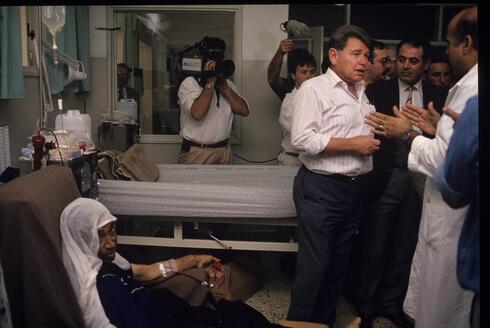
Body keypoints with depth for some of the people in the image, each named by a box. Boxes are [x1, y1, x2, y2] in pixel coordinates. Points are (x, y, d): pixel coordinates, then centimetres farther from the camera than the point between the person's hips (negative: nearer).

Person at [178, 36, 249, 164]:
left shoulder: (228, 84, 12)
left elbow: (244, 111, -1)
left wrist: (224, 87, -9)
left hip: (224, 151, 5)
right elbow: (197, 113, -23)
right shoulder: (189, 83, -6)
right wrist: (210, 83, -18)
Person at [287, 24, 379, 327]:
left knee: (339, 263, 16)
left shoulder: (362, 93, 15)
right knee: (314, 265, -1)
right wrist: (352, 144, -17)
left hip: (355, 189, 8)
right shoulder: (314, 88, -9)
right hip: (321, 189, -8)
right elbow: (302, 139, -20)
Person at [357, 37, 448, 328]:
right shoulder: (377, 91, 2)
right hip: (385, 178, -2)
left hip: (421, 181, 2)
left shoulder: (440, 96, 7)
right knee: (375, 246, 5)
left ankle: (392, 303, 31)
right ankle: (367, 305, 24)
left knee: (406, 248, 13)